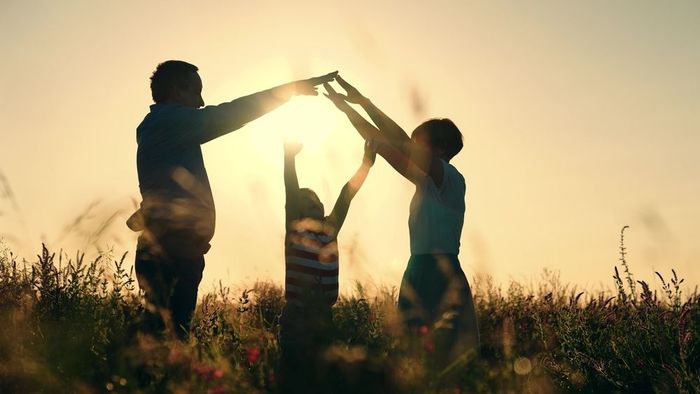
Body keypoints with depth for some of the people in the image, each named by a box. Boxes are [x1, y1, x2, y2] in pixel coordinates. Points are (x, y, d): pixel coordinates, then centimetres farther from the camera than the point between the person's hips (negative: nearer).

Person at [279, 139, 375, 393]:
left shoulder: (330, 229, 13)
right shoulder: (295, 229, 0)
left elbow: (348, 193, 15)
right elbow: (291, 190, -8)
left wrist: (367, 161, 16)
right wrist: (290, 155, -14)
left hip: (323, 316, 5)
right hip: (297, 316, -5)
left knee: (318, 374, 10)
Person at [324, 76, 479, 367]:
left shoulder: (450, 178, -4)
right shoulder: (426, 181, 20)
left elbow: (402, 144, -13)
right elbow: (383, 146, 20)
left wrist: (364, 102, -9)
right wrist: (347, 108, 17)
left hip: (442, 277, -9)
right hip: (419, 274, 9)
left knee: (443, 355, -14)